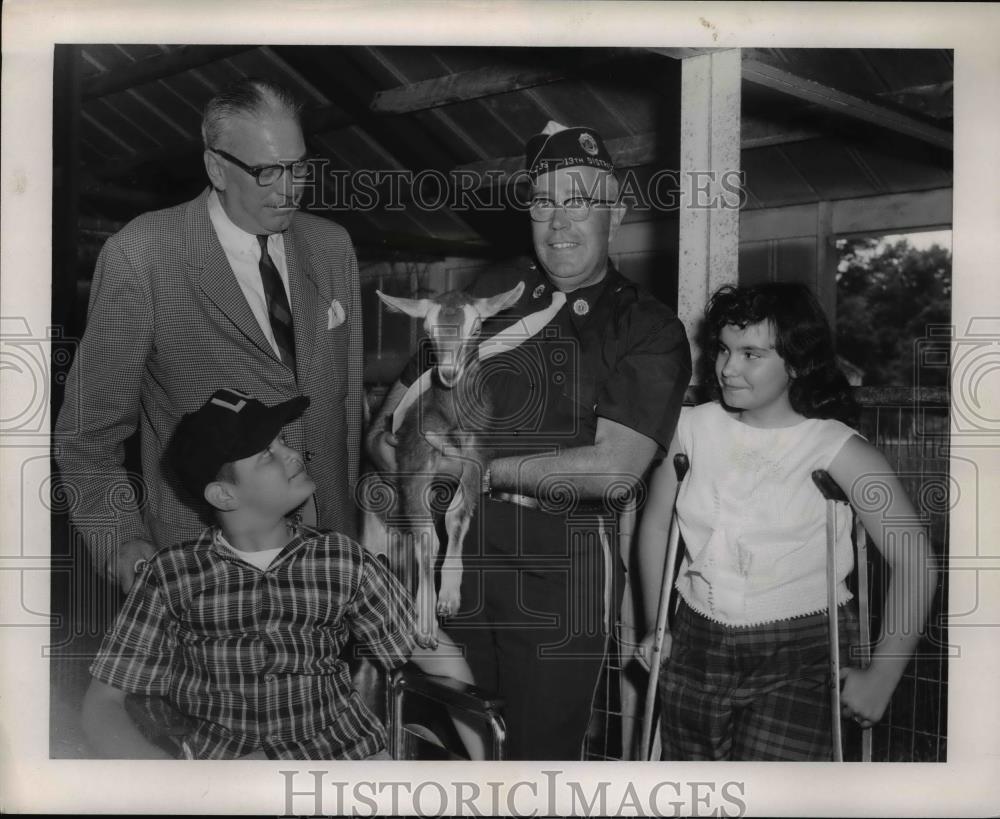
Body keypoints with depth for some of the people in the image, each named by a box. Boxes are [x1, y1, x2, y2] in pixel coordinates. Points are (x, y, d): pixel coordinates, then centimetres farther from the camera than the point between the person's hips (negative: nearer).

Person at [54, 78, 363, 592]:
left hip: (327, 537, 4)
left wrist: (346, 520, 10)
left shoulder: (332, 245, 2)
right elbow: (87, 434, -8)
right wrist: (124, 548, -18)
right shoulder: (140, 256, -13)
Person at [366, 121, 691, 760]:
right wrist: (388, 441, -7)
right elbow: (400, 404, 14)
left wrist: (485, 469, -14)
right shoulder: (497, 293, 8)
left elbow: (614, 468, -18)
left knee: (545, 751, 10)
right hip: (456, 557, 4)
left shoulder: (649, 330, -5)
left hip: (562, 570, -3)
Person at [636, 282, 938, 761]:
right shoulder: (694, 426, 0)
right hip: (695, 647, 4)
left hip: (797, 662, -3)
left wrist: (881, 679, -9)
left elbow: (914, 563, -11)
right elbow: (655, 525, 12)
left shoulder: (836, 449, -11)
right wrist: (655, 627, 12)